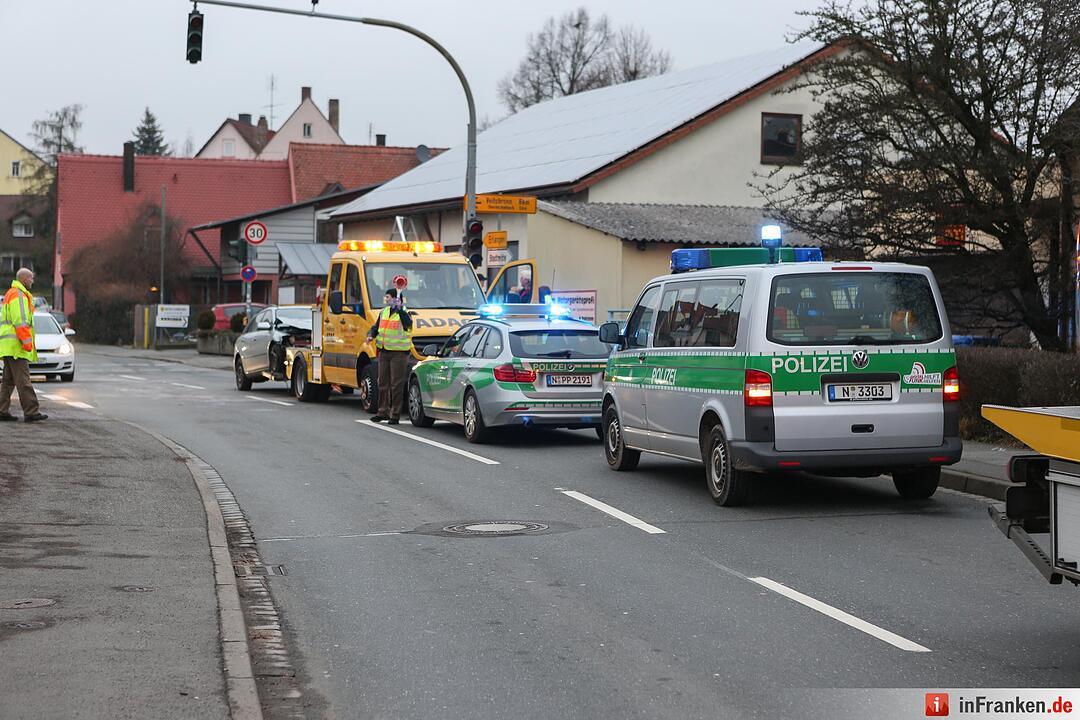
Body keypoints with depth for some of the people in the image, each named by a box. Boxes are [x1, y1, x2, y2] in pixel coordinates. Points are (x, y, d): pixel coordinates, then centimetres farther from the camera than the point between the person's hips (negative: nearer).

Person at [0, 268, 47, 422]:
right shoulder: (18, 295, -11)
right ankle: (30, 412, -15)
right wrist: (27, 341, -20)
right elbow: (20, 321, -19)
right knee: (23, 379, -12)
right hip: (16, 344, -11)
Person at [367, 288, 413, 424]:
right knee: (383, 383, 12)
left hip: (398, 353, -7)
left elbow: (408, 323, -29)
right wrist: (371, 334, 4)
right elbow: (377, 326, 23)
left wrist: (399, 309, -33)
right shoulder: (384, 312, 13)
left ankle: (395, 414, 1)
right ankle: (383, 411, 21)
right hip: (383, 352, 7)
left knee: (396, 385, -4)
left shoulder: (403, 312, -7)